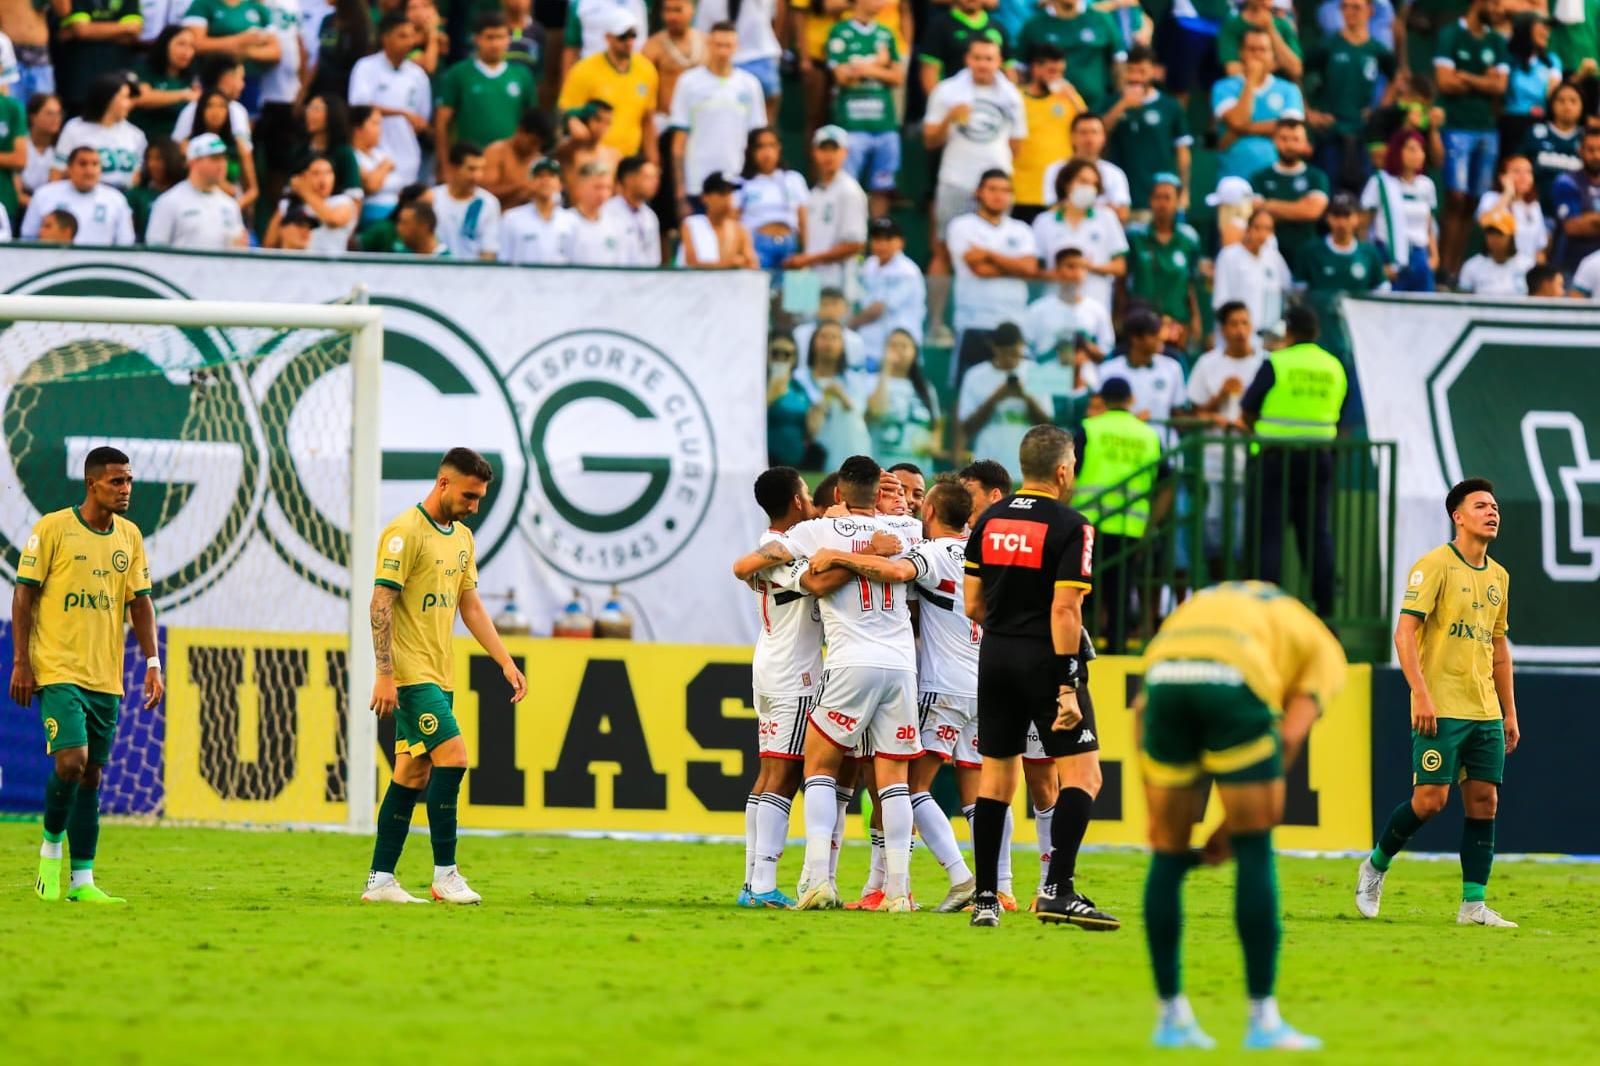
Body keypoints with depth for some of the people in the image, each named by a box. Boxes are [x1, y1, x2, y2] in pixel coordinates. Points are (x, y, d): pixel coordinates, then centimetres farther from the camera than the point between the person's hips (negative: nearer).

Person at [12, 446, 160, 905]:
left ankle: (82, 880, 8)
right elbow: (24, 593, -4)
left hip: (106, 678, 5)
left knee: (91, 775, 5)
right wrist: (21, 663, -8)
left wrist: (152, 664, 4)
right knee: (71, 760, -19)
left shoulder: (129, 536, 10)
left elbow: (140, 601, 14)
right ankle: (51, 849, 5)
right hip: (58, 671, -5)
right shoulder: (53, 528, -6)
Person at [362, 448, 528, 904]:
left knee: (413, 775, 7)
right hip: (411, 673, -9)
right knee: (452, 756, -16)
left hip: (439, 676, 9)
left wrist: (506, 662, 13)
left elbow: (470, 606, 21)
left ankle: (380, 881, 10)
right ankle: (445, 874, -11)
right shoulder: (405, 533, -12)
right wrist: (384, 675, -20)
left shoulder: (462, 538, 15)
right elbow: (381, 603, -15)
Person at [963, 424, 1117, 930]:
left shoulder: (988, 521, 7)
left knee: (996, 776, 11)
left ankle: (985, 898, 10)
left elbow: (972, 605, 9)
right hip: (1047, 661, -6)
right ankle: (1058, 889, -14)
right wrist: (1068, 687, -18)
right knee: (1082, 774, -3)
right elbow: (1064, 609, -17)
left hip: (995, 658, 6)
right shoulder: (1070, 527, -11)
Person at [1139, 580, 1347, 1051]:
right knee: (1255, 852, 9)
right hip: (1233, 685, -3)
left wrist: (1156, 814, 24)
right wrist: (1233, 827, 15)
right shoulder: (1322, 648, 29)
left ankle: (1171, 1017, 20)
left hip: (1163, 676, 3)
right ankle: (1263, 1020, 7)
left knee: (1168, 855, 15)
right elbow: (1289, 738, 11)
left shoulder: (1197, 606, 42)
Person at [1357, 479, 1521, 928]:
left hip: (1485, 712, 7)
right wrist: (1421, 694, -21)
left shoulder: (1498, 576, 16)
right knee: (1431, 799, -10)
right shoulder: (1435, 566, -7)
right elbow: (1405, 632, -12)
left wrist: (1510, 713, 18)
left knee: (1484, 800, 0)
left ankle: (1473, 904, 2)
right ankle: (1375, 866, 13)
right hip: (1440, 709, -7)